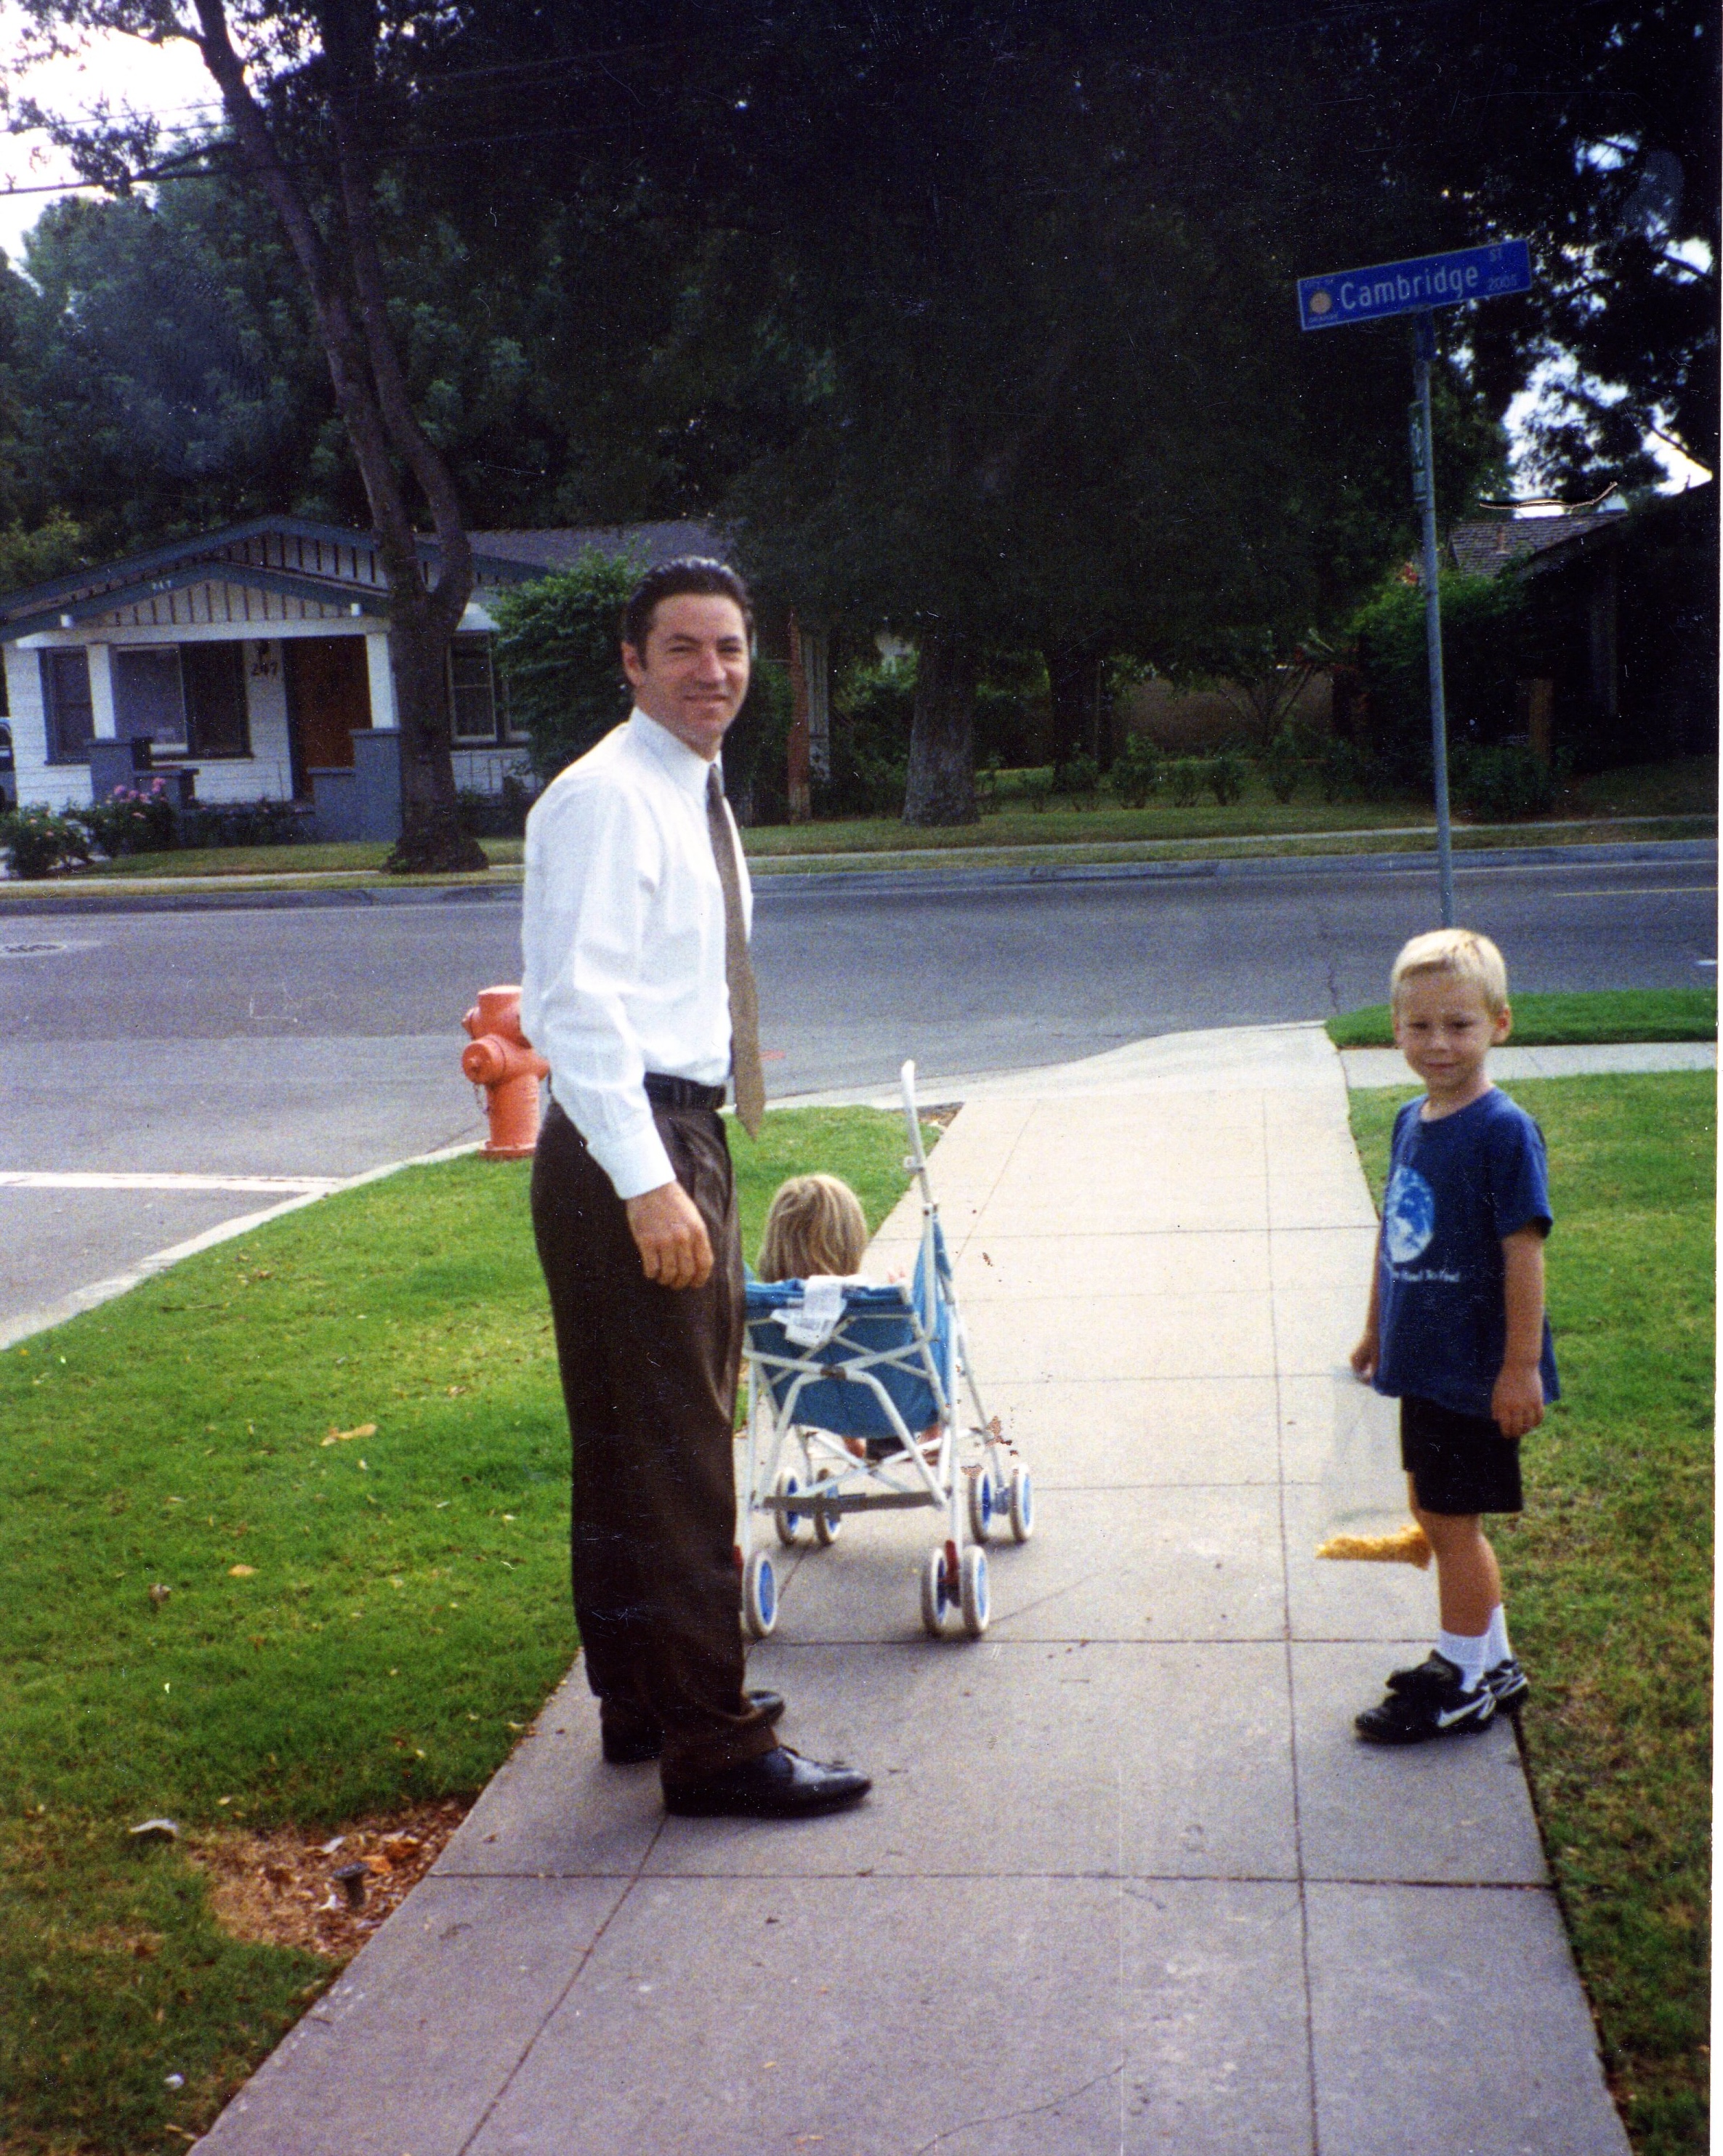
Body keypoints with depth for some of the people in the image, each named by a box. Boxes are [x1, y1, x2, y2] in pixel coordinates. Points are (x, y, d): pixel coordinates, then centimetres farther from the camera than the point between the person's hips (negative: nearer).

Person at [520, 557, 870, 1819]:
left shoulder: (695, 799, 16)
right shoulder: (605, 799, -14)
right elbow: (574, 1001, -23)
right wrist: (647, 1184, -28)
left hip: (684, 1138, 10)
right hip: (627, 1148, -10)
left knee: (660, 1442, 18)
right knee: (674, 1457, -6)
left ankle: (645, 1701, 31)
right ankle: (712, 1747, 3)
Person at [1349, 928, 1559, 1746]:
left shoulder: (1503, 1131, -18)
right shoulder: (1412, 1122, 6)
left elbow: (1524, 1250, -19)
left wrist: (1522, 1367, -18)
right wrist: (1377, 1327, 23)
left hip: (1477, 1372, -8)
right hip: (1425, 1362, 8)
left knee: (1453, 1520, 2)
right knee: (1436, 1511, 17)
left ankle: (1464, 1685, 18)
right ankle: (1491, 1661, 34)